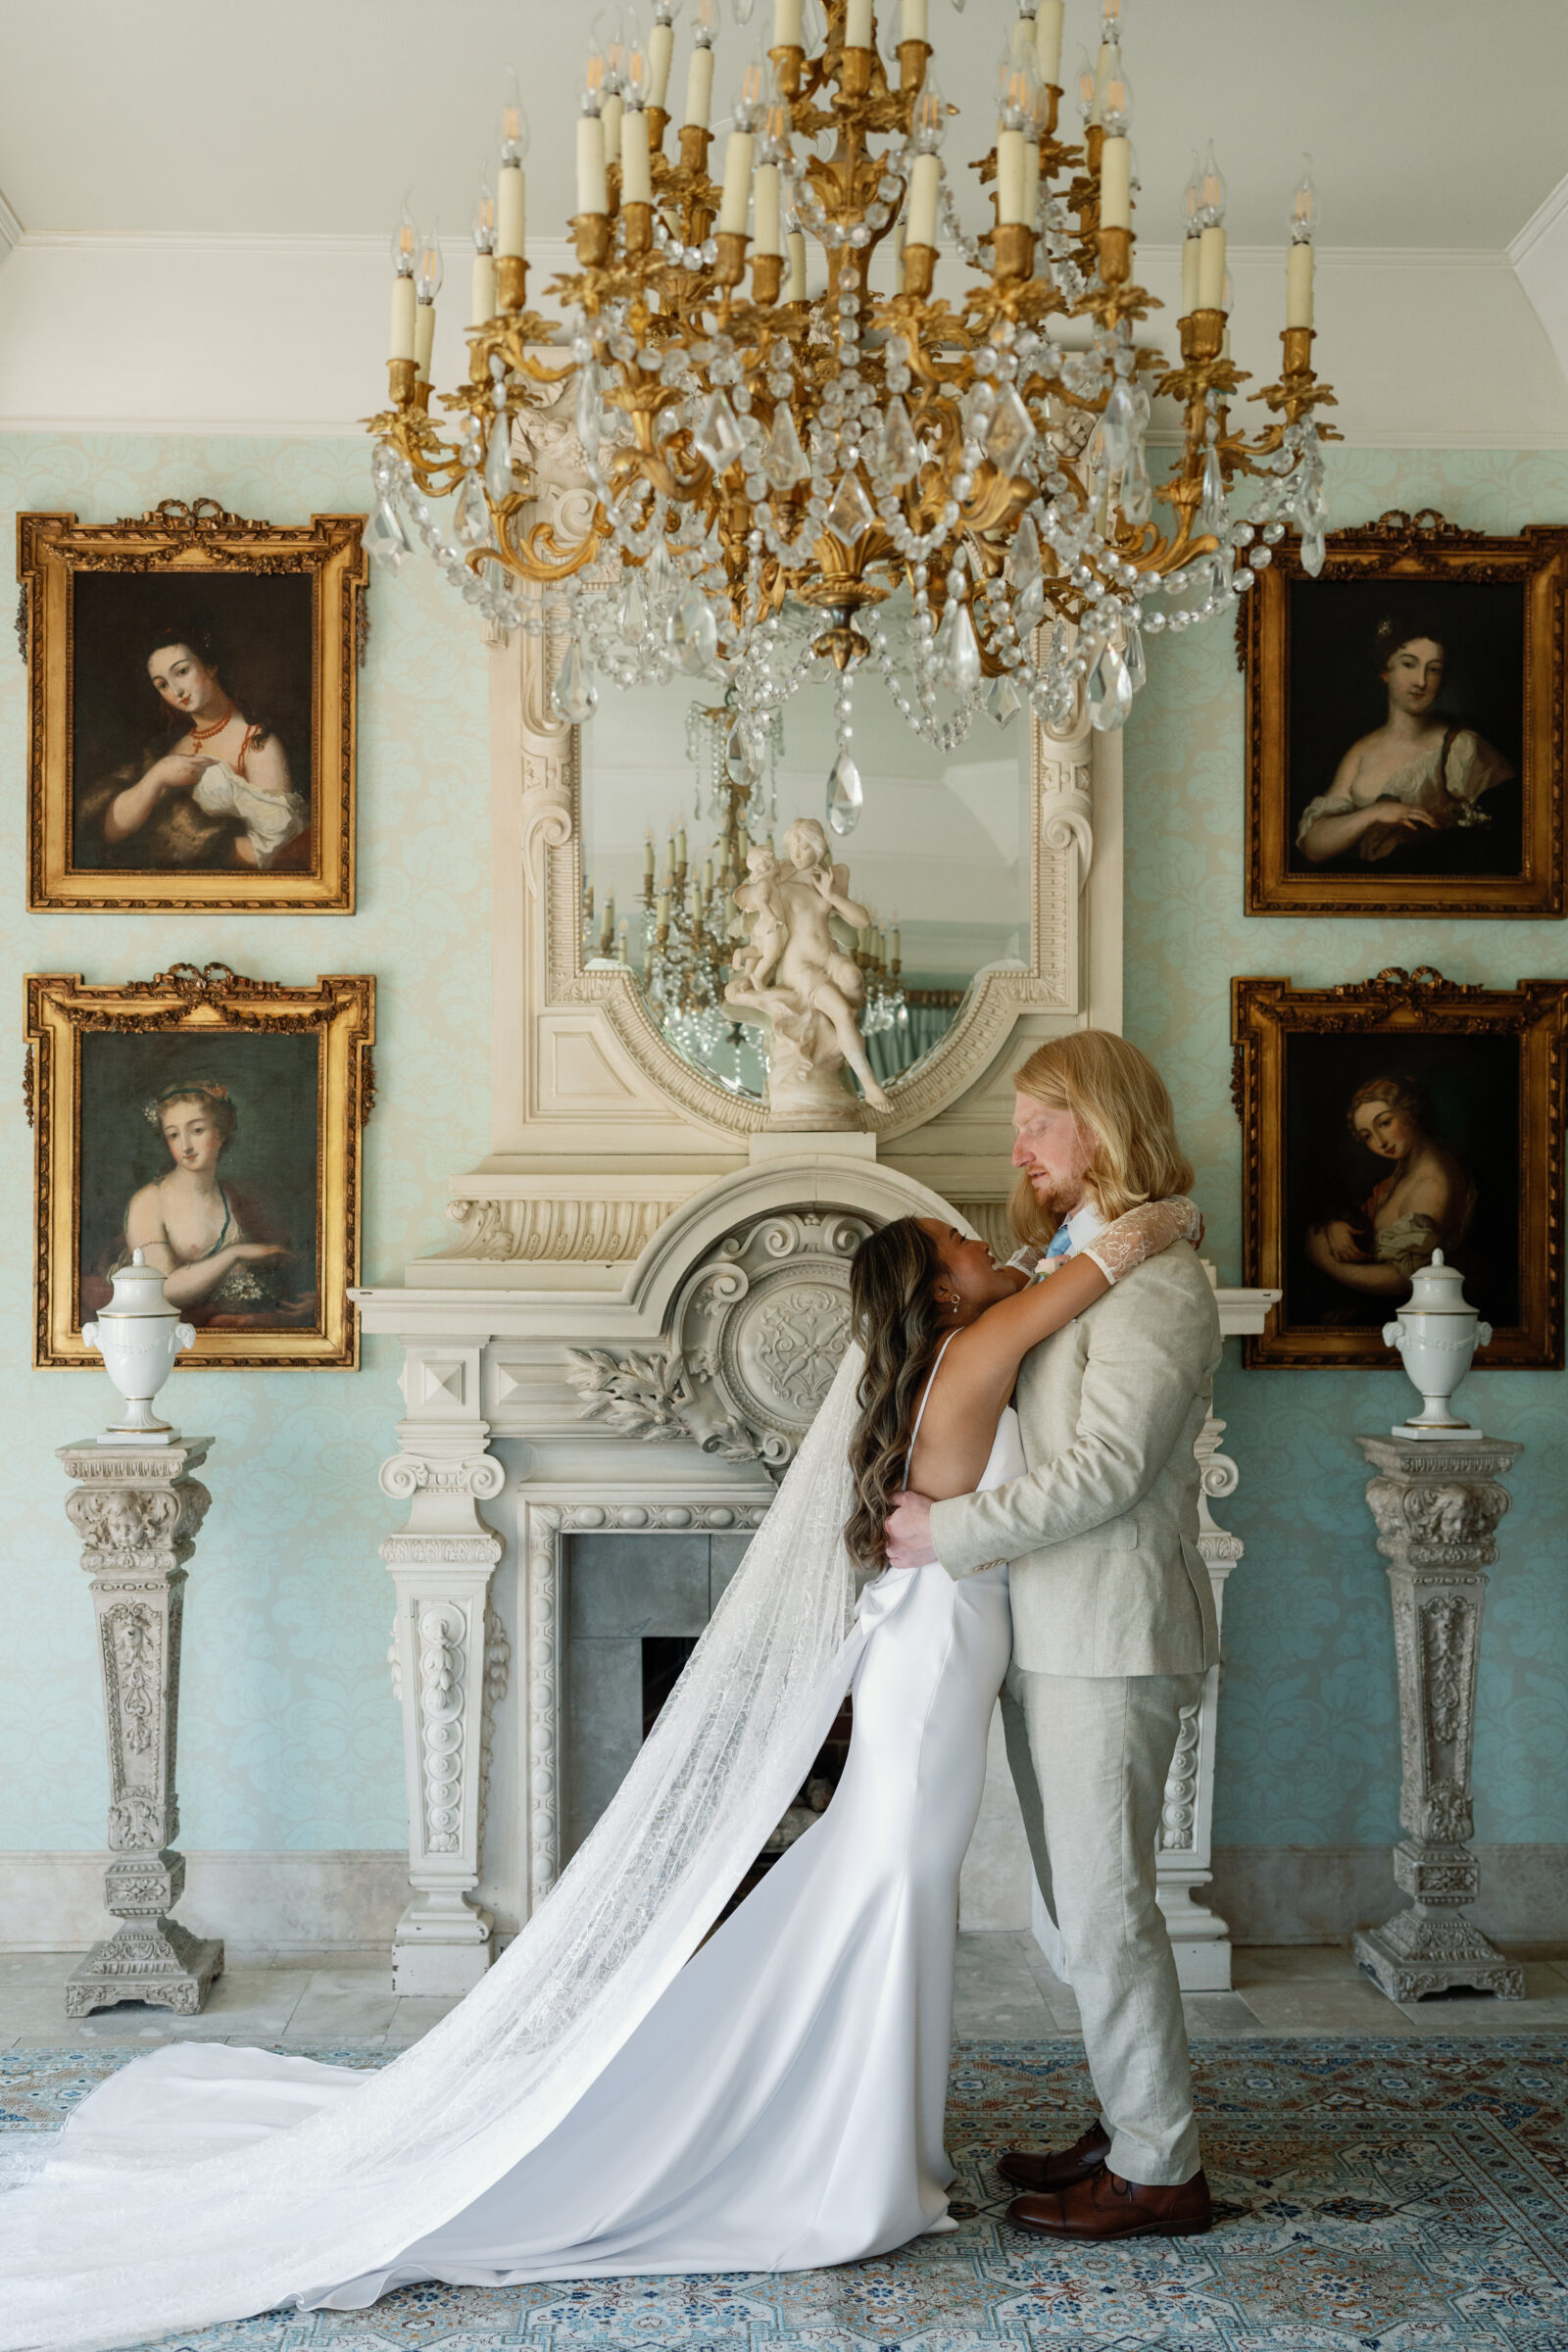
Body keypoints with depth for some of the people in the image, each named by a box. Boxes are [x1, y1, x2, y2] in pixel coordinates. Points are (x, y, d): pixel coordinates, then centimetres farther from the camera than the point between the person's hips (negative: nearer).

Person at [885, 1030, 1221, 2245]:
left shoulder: (1152, 1279, -15)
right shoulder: (1072, 1269, 17)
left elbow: (1105, 1471, -22)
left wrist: (951, 1530, -18)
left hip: (1109, 1639, -10)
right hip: (1055, 1631, 10)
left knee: (1105, 1904, -4)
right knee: (1086, 1901, 15)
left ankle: (1160, 2171, 5)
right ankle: (1132, 2128, 25)